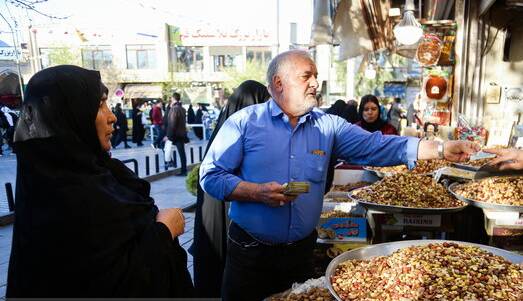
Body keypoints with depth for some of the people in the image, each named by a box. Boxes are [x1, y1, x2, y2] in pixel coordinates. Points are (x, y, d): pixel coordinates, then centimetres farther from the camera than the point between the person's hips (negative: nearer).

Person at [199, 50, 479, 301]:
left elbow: (377, 146, -4)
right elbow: (211, 176, -9)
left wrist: (442, 149, -11)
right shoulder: (244, 122, -8)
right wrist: (258, 192, -23)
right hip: (251, 251, -3)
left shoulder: (328, 125, 2)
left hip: (302, 250, 4)